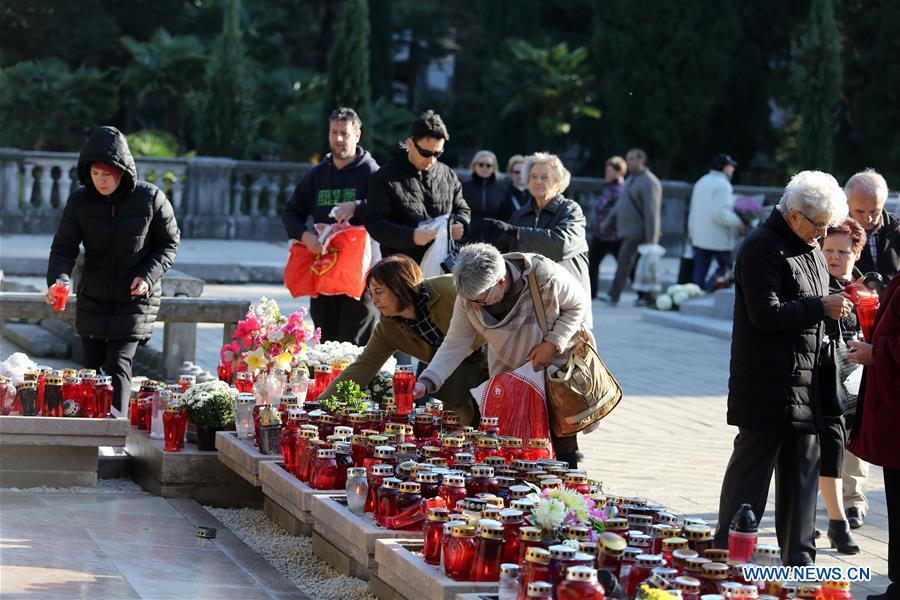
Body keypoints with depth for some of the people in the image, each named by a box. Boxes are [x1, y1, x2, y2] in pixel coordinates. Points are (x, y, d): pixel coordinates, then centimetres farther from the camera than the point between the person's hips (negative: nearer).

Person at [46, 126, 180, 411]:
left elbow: (170, 243, 1)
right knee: (92, 370, 9)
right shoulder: (79, 201, -6)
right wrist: (57, 281, -27)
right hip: (92, 300, 3)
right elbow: (63, 248, -6)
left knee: (118, 367, -16)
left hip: (134, 300, -3)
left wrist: (149, 276, -15)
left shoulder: (151, 198, -11)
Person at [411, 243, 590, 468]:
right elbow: (454, 346, -17)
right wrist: (426, 382, -30)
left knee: (563, 448, -3)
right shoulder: (469, 296, -21)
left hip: (556, 363, -3)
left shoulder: (545, 276, -32)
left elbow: (579, 304, -13)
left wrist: (553, 342, -24)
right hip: (508, 369, 3)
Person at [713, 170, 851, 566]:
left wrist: (834, 309, 9)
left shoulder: (812, 250, 17)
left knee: (803, 470, 10)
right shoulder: (763, 248, -12)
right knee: (752, 466, -3)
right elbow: (766, 314, -21)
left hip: (804, 384, 9)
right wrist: (821, 307, -20)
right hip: (769, 383, -9)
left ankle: (799, 557, 17)